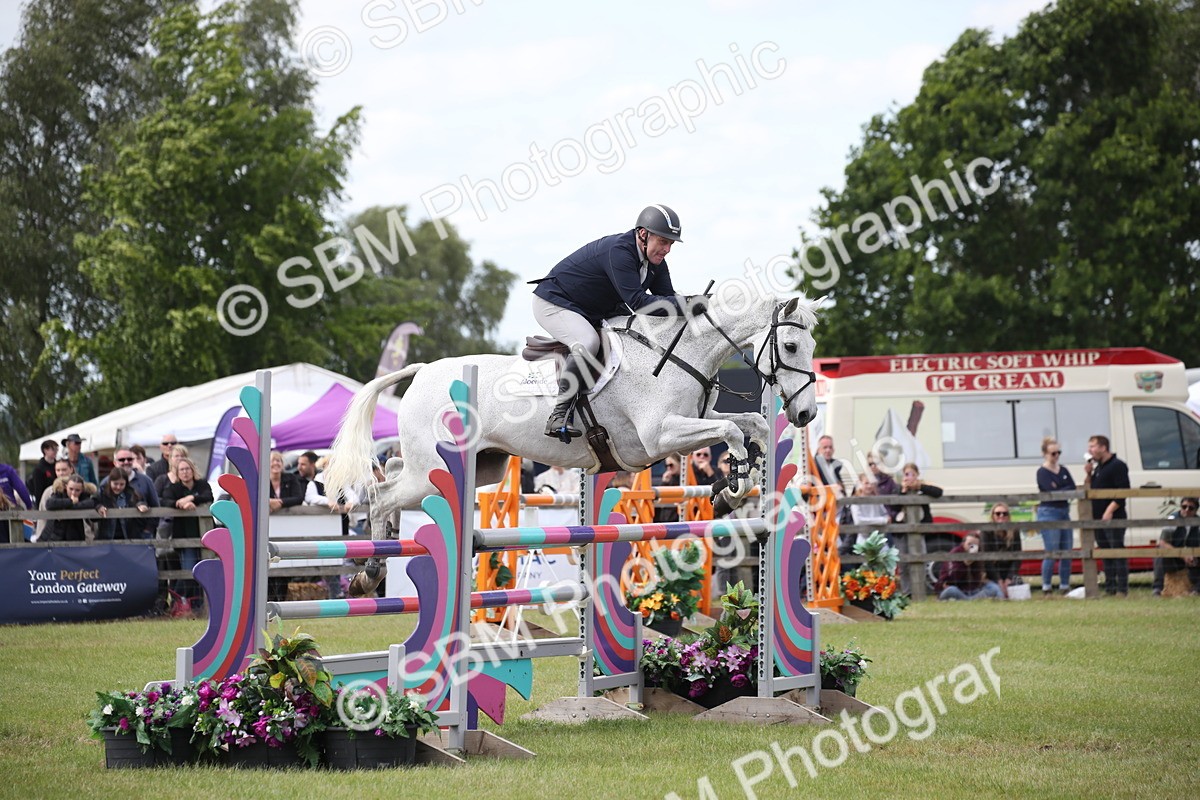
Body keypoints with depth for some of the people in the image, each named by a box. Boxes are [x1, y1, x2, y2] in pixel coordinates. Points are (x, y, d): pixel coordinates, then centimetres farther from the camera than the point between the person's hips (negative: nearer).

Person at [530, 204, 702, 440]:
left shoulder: (655, 262, -2)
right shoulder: (618, 251, -31)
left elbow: (667, 300, -2)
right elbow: (637, 302, -38)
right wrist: (685, 304, -41)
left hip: (594, 313, 10)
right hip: (553, 303, -10)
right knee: (588, 343, -34)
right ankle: (558, 416, -34)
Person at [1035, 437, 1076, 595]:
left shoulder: (1063, 470, 13)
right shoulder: (1042, 473, -6)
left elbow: (1073, 489, 1)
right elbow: (1052, 492, -18)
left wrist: (1059, 490, -14)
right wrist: (1066, 490, -6)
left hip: (1064, 512, 7)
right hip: (1049, 513, -7)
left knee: (1067, 553, 7)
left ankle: (1065, 587, 15)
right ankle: (1046, 588, -1)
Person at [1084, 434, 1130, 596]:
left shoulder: (1117, 466, -8)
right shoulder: (1097, 467, 18)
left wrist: (1110, 510, -22)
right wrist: (1088, 475, 5)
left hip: (1113, 518, -9)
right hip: (1098, 519, 9)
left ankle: (1122, 589, -8)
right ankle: (1109, 588, 13)